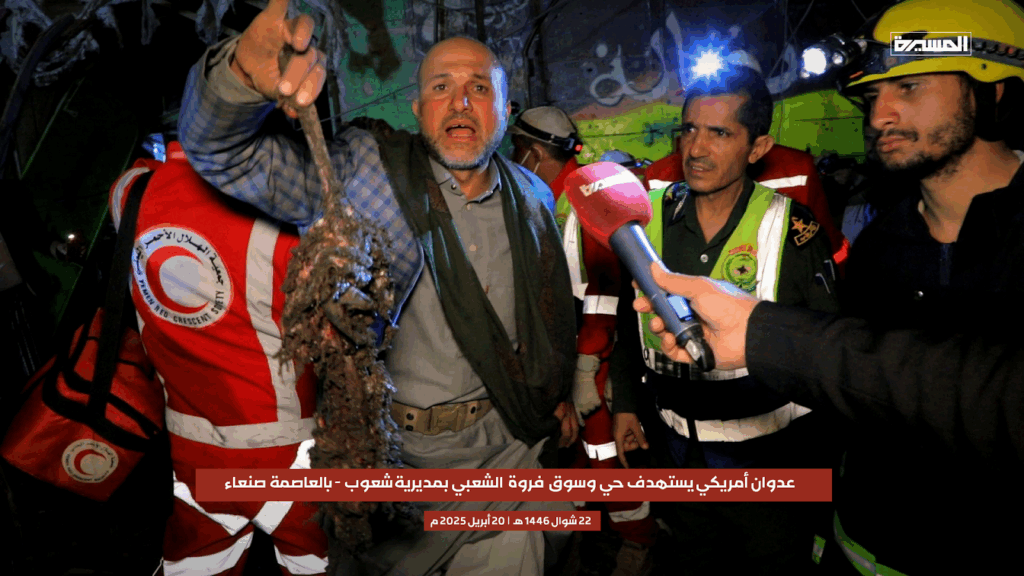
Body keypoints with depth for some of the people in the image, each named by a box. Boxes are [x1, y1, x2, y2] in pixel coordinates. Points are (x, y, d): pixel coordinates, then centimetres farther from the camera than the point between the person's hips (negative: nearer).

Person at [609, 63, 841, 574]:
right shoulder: (652, 216, -3)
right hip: (677, 451, 3)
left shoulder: (790, 229, -13)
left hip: (769, 455, -3)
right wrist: (624, 402, 9)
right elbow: (628, 317, 8)